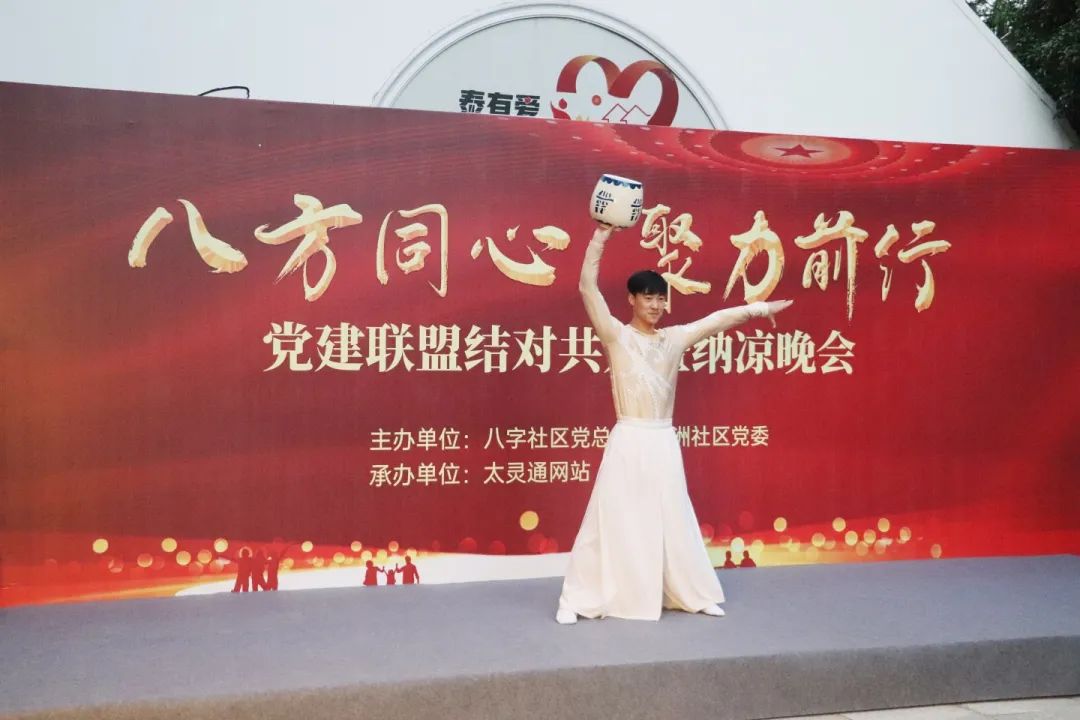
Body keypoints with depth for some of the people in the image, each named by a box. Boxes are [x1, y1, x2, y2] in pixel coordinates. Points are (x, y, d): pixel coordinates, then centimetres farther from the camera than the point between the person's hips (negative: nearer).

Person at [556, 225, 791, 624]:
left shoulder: (675, 338, 9)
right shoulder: (616, 336, -4)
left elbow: (718, 319, 11)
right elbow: (587, 288, -13)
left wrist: (758, 308, 4)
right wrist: (599, 239, -18)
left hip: (664, 442, 4)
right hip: (628, 441, -4)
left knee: (674, 521, 14)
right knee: (610, 520, -2)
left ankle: (696, 596, 26)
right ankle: (575, 600, 7)